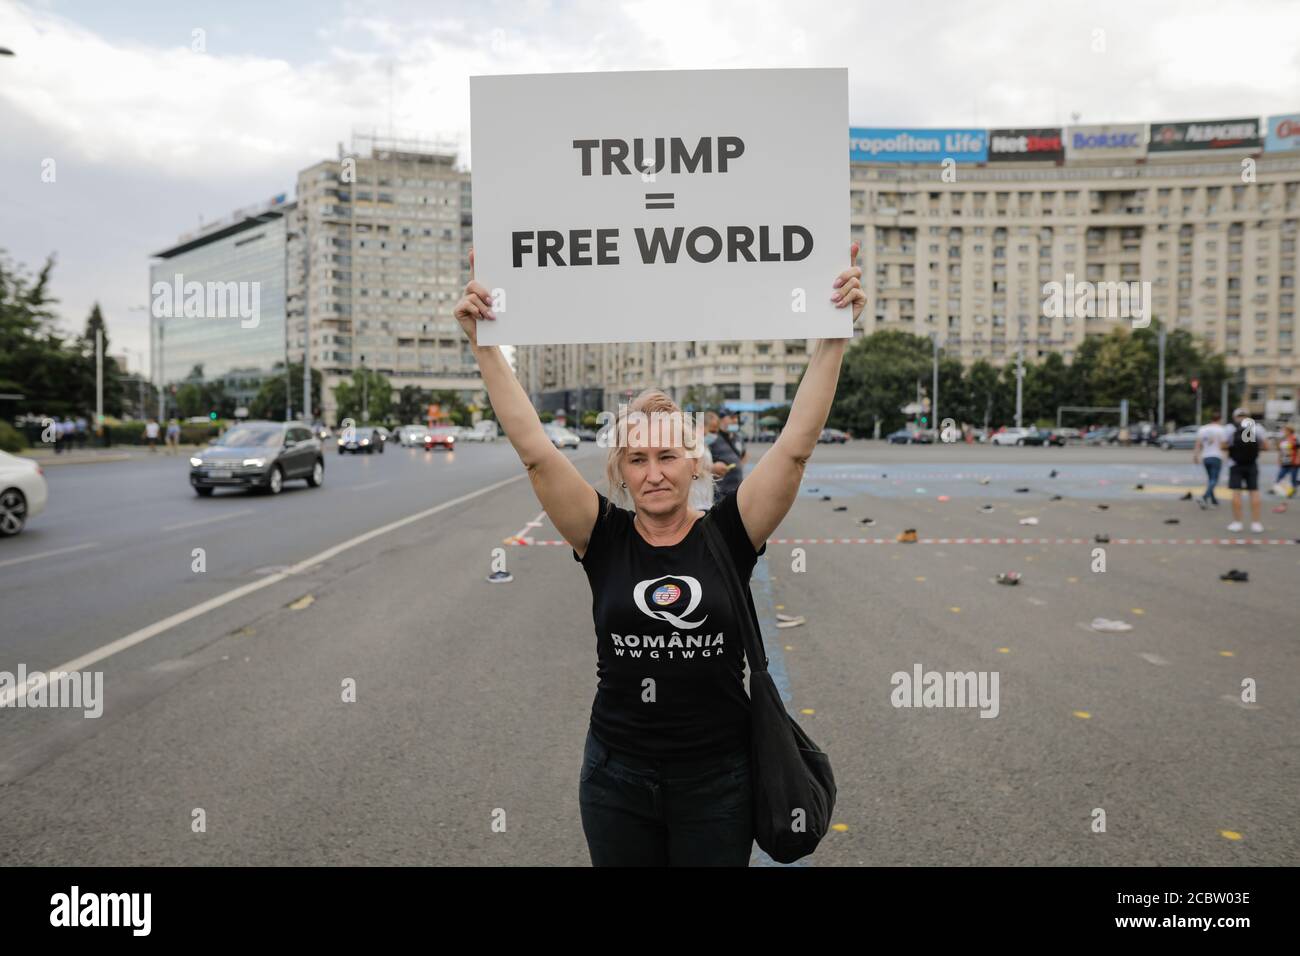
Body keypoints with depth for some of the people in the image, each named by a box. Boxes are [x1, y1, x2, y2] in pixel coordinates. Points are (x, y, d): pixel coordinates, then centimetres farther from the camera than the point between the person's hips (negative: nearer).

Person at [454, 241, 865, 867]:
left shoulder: (727, 535, -7)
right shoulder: (605, 538, -6)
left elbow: (796, 445, -16)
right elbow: (534, 449, -14)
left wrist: (833, 339, -22)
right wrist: (484, 345, -19)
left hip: (717, 779, -1)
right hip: (616, 776, 1)